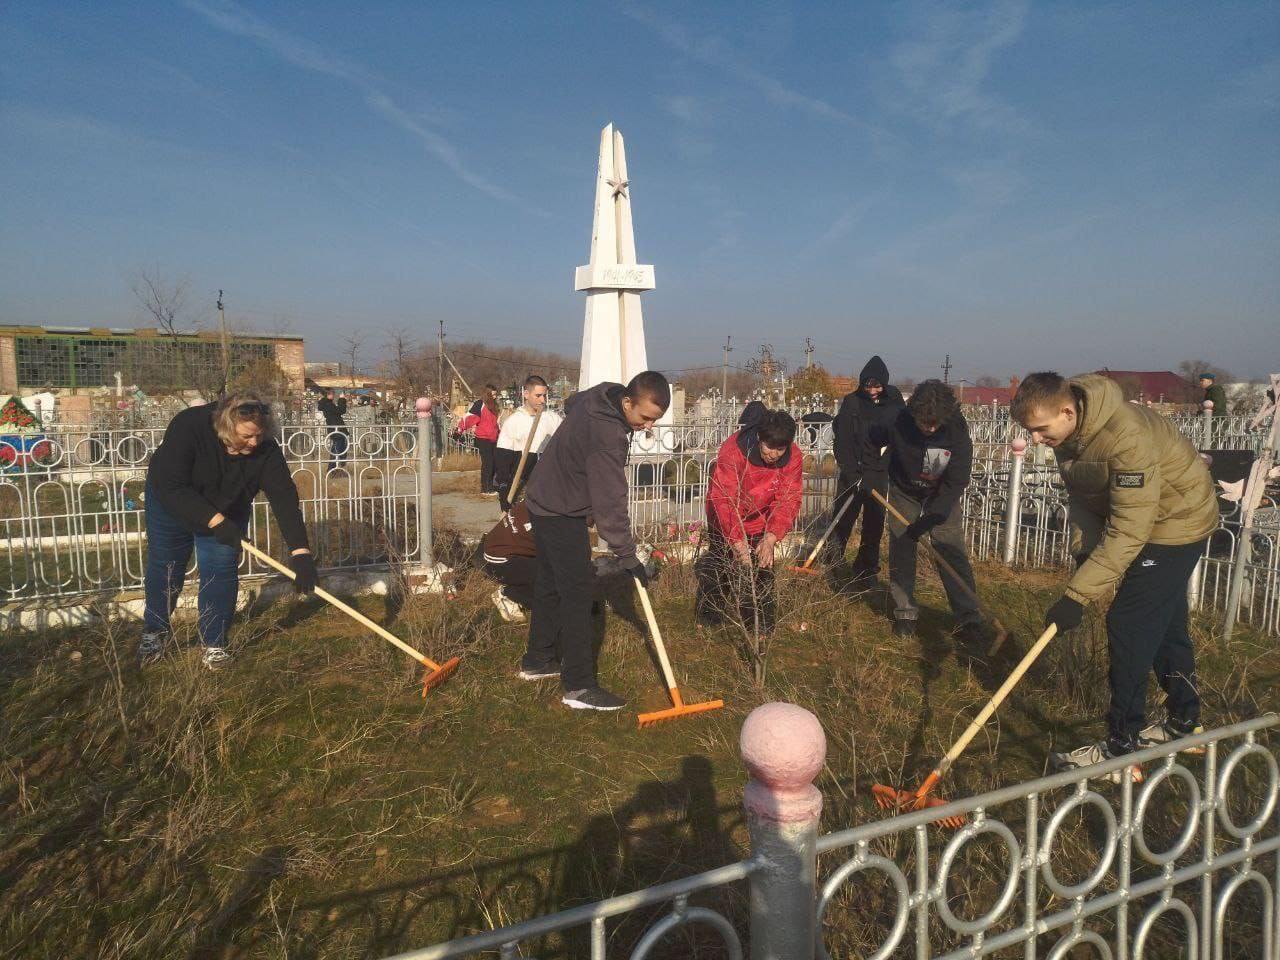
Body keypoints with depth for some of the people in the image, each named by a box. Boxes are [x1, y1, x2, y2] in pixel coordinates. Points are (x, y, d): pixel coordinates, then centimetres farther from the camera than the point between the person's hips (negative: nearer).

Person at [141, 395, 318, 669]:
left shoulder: (266, 449, -31)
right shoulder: (187, 427, -37)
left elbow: (284, 497, -36)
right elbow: (172, 487, -37)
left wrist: (300, 552, -45)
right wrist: (216, 522, -43)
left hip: (227, 513, 1)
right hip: (171, 503, -1)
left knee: (220, 573, -3)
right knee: (164, 568, 10)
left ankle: (214, 642, 13)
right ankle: (154, 633, 31)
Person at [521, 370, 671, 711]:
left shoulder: (600, 395, -4)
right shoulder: (607, 437, -32)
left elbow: (571, 403, 22)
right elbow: (610, 504, -29)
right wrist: (628, 557, -21)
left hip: (546, 502, 10)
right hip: (562, 514, -10)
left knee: (549, 584, 18)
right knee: (576, 595, -8)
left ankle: (537, 660, 32)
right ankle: (578, 685, -3)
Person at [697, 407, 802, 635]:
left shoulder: (793, 458, -22)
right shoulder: (732, 450, -33)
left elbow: (788, 502, -20)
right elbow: (723, 500, -34)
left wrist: (770, 539, -32)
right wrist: (738, 543, -38)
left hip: (760, 521, 3)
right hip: (726, 520, -2)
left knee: (762, 570, 0)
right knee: (720, 567, 4)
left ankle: (762, 631, 13)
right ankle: (709, 622, 24)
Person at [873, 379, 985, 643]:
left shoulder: (956, 429, -27)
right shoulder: (897, 423, -27)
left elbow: (957, 481, -25)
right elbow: (870, 441, -4)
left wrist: (928, 520, -30)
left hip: (943, 496, -1)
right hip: (904, 493, 1)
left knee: (953, 552, -9)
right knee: (901, 551, 0)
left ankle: (968, 619, -9)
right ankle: (905, 613, 13)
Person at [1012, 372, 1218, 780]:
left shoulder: (1127, 437, -37)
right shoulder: (1068, 432, -10)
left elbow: (1128, 532, -37)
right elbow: (1080, 496, 4)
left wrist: (1077, 595, -38)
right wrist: (1084, 552, -8)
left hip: (1176, 522, -9)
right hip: (1138, 516, 9)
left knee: (1129, 625, -10)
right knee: (1164, 624, 19)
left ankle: (1122, 745, -1)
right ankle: (1184, 721, 37)